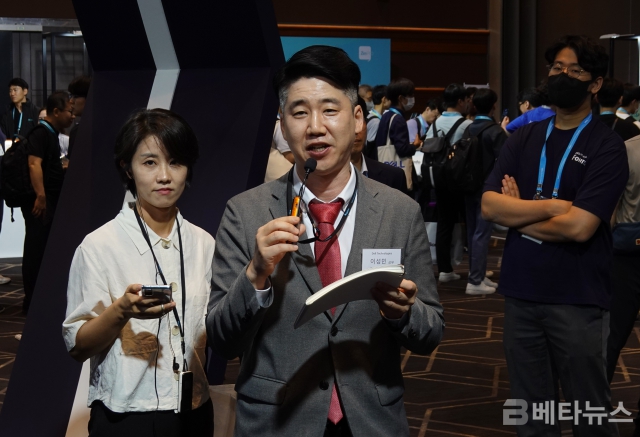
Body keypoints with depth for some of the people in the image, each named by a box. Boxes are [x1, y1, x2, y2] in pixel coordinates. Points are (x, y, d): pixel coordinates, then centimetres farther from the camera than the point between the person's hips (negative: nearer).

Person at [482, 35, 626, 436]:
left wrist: (518, 213, -5)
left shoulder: (607, 146, -7)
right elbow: (489, 206, -2)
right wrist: (550, 206, -13)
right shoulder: (524, 138, 8)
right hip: (521, 293, 5)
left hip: (578, 299, -4)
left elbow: (579, 226, -18)